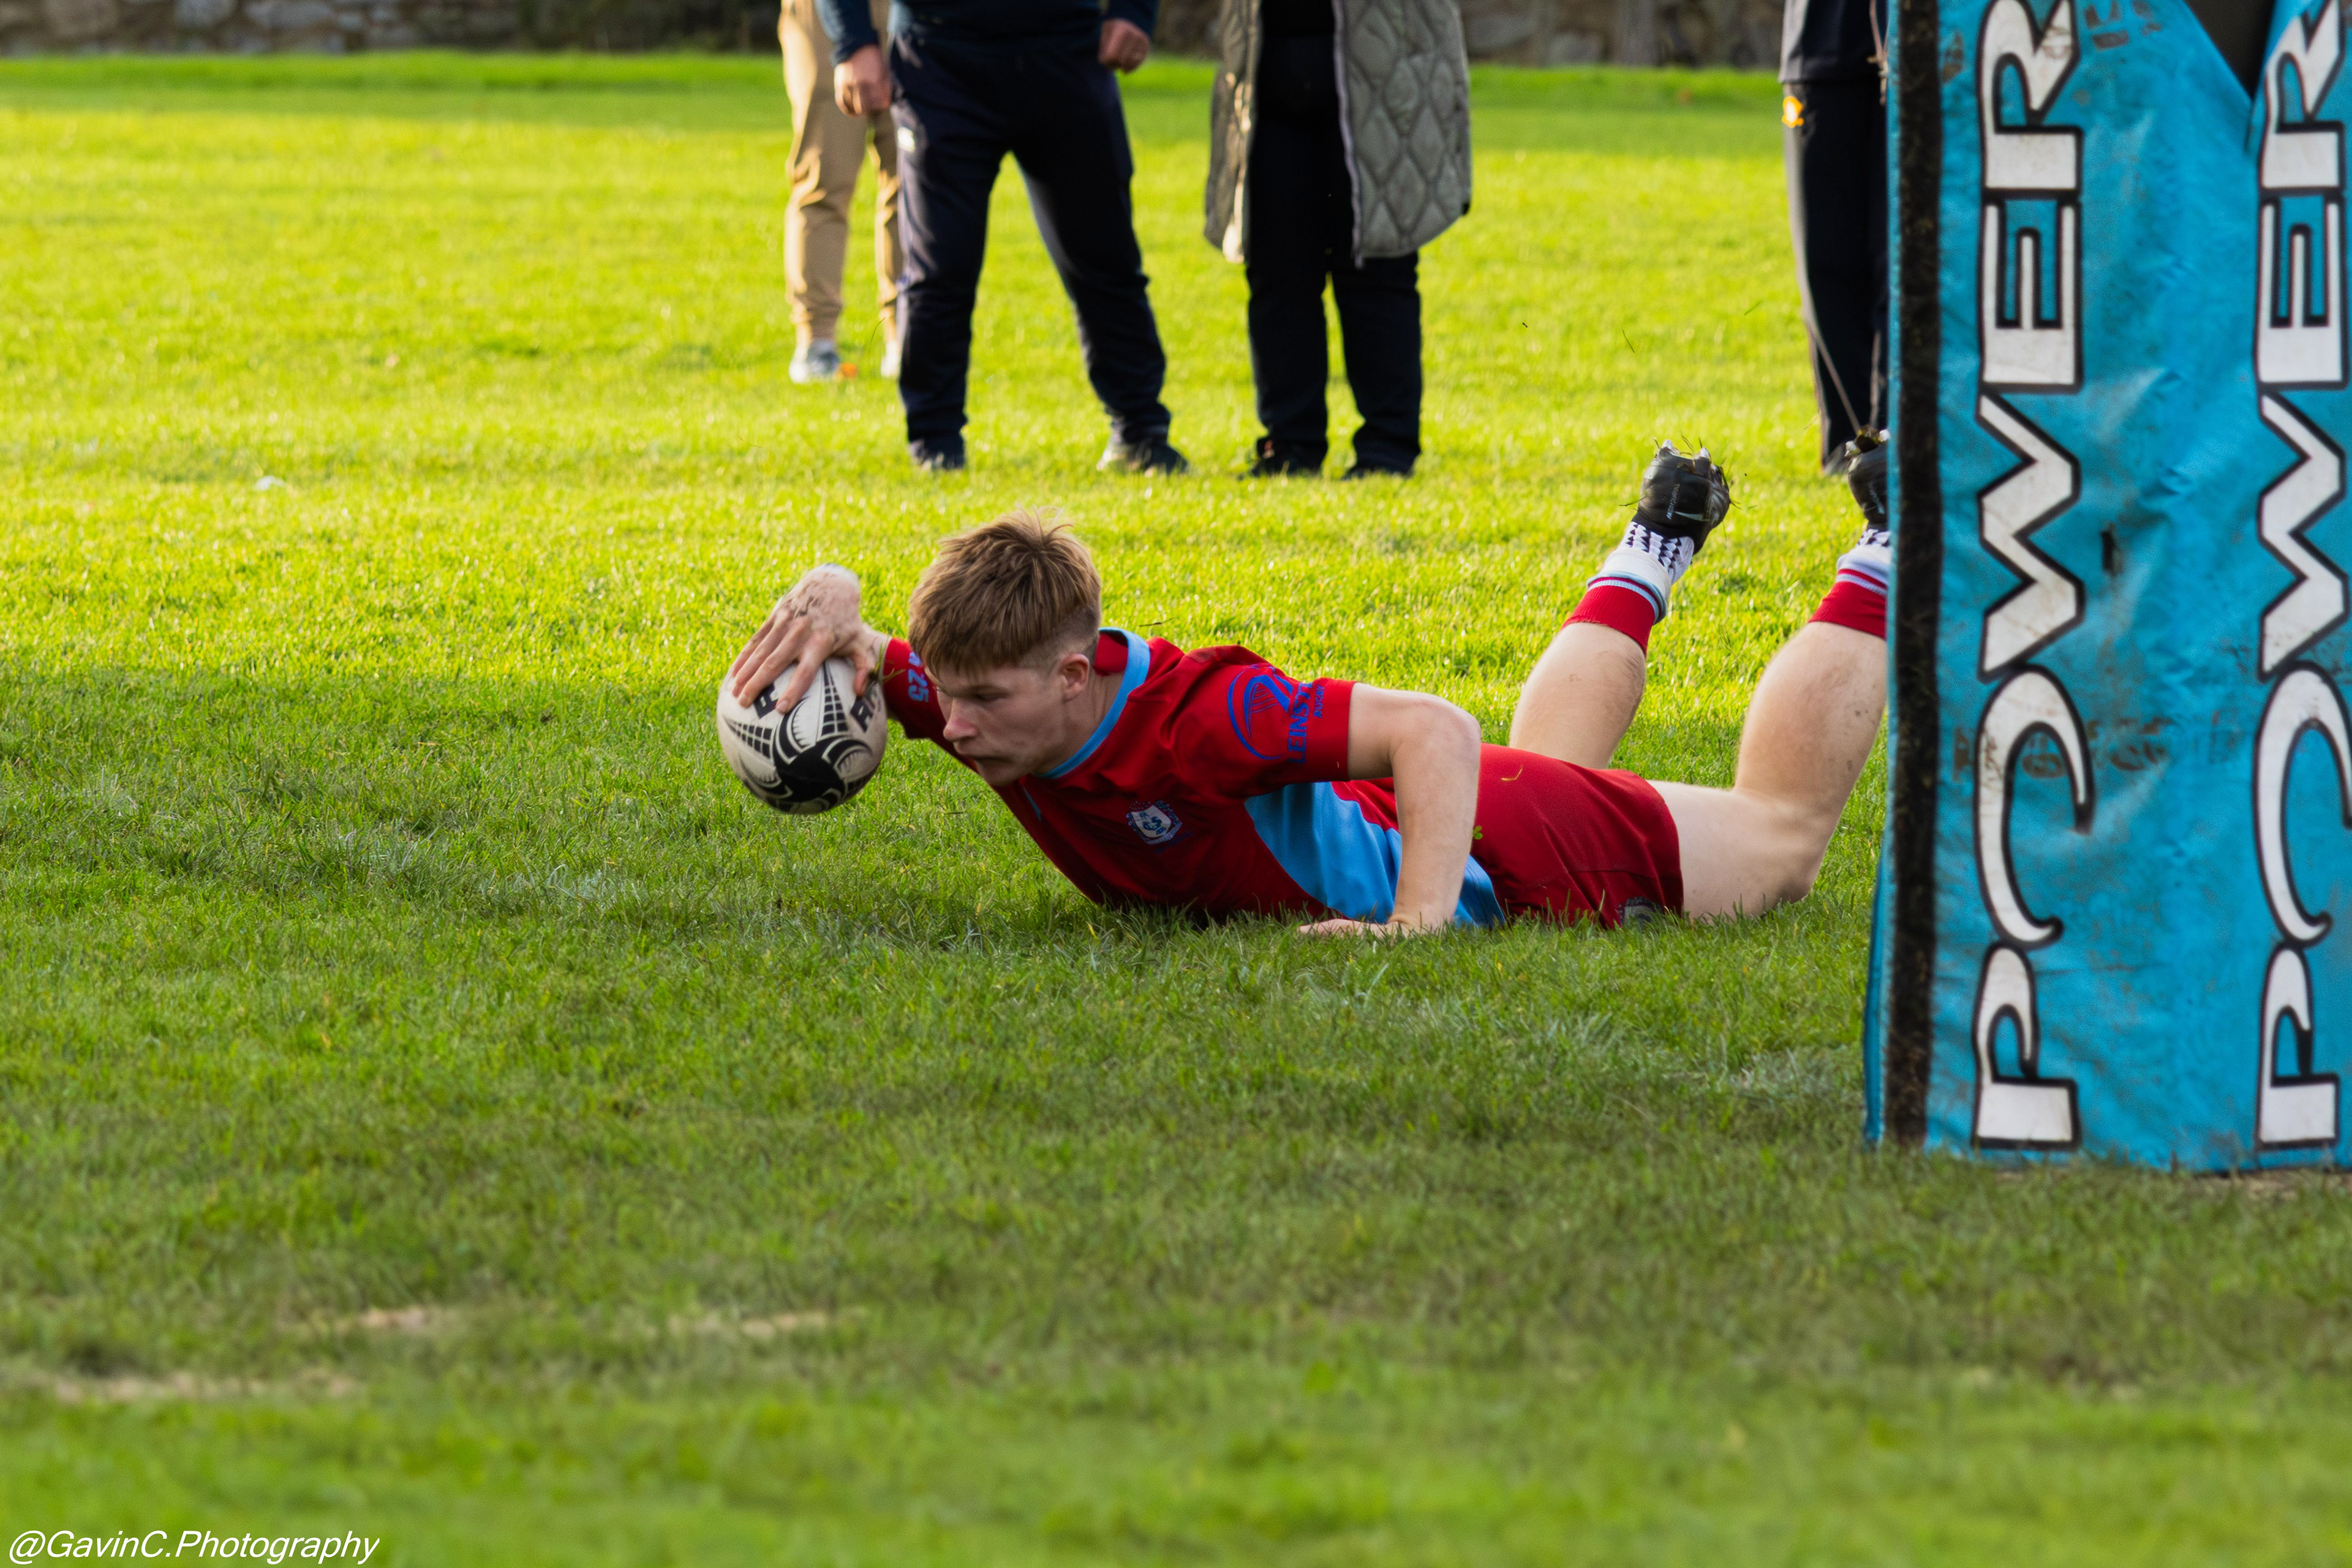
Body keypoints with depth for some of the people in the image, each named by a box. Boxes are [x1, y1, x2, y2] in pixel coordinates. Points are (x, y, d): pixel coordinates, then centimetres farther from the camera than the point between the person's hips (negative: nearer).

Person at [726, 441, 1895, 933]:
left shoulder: (1194, 716, -44)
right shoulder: (970, 684, -25)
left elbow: (1436, 731, -43)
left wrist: (1422, 922, -54)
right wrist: (830, 604, -38)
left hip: (1502, 859, -6)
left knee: (1784, 830, 22)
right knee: (1553, 753, 41)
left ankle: (1888, 560, 39)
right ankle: (1654, 550, 63)